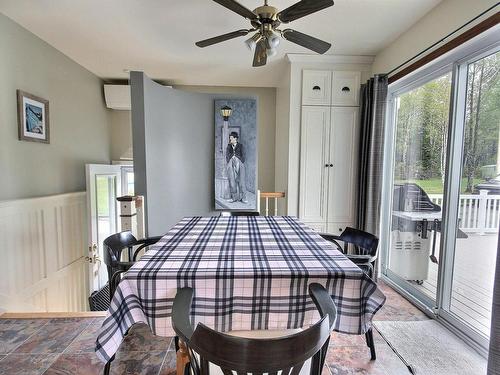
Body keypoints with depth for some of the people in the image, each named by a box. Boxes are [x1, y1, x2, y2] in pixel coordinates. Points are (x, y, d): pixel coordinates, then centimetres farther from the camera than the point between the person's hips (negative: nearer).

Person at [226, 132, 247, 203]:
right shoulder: (228, 146, 14)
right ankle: (234, 197, 5)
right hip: (231, 163, 2)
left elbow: (243, 155, 6)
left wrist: (242, 163, -4)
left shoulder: (240, 145, 8)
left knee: (241, 180, -5)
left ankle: (242, 197, -1)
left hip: (239, 163, -2)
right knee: (232, 180, -2)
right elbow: (227, 155, 11)